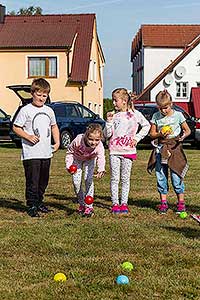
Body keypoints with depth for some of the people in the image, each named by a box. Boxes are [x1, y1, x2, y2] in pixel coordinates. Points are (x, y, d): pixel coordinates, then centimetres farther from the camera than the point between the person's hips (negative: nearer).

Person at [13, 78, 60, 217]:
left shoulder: (49, 111, 11)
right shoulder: (26, 110, -6)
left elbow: (54, 127, 24)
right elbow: (16, 127, -4)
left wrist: (57, 142, 12)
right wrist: (28, 136, -17)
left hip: (46, 153, 6)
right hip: (31, 153, -6)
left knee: (44, 180, 15)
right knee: (32, 181, -5)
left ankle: (39, 202, 29)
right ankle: (32, 206, 3)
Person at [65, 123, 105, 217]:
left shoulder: (99, 146, -39)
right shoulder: (78, 140, -39)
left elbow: (101, 158, -54)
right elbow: (70, 151, -19)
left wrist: (101, 170, -74)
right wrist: (68, 165, -27)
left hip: (90, 160, 0)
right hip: (77, 159, 1)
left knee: (88, 180, -16)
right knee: (76, 181, -7)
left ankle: (89, 206, -7)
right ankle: (82, 204, 14)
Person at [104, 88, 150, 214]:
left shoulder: (135, 114, 0)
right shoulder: (113, 115, 4)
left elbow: (147, 126, 12)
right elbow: (107, 135, 1)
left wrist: (137, 138, 3)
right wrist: (109, 121, -11)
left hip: (128, 150, -1)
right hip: (114, 151, 1)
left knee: (125, 178, 5)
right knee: (114, 178, 2)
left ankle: (124, 203, 13)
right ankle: (115, 203, 9)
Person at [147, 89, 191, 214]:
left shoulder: (178, 115, -1)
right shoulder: (156, 116, 5)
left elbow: (187, 130, 5)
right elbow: (152, 133, 8)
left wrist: (183, 136, -17)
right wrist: (160, 134, -13)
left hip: (174, 147, -2)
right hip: (160, 149, 3)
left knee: (176, 176, -5)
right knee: (161, 177, 4)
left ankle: (181, 202, 7)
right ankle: (163, 202, 15)